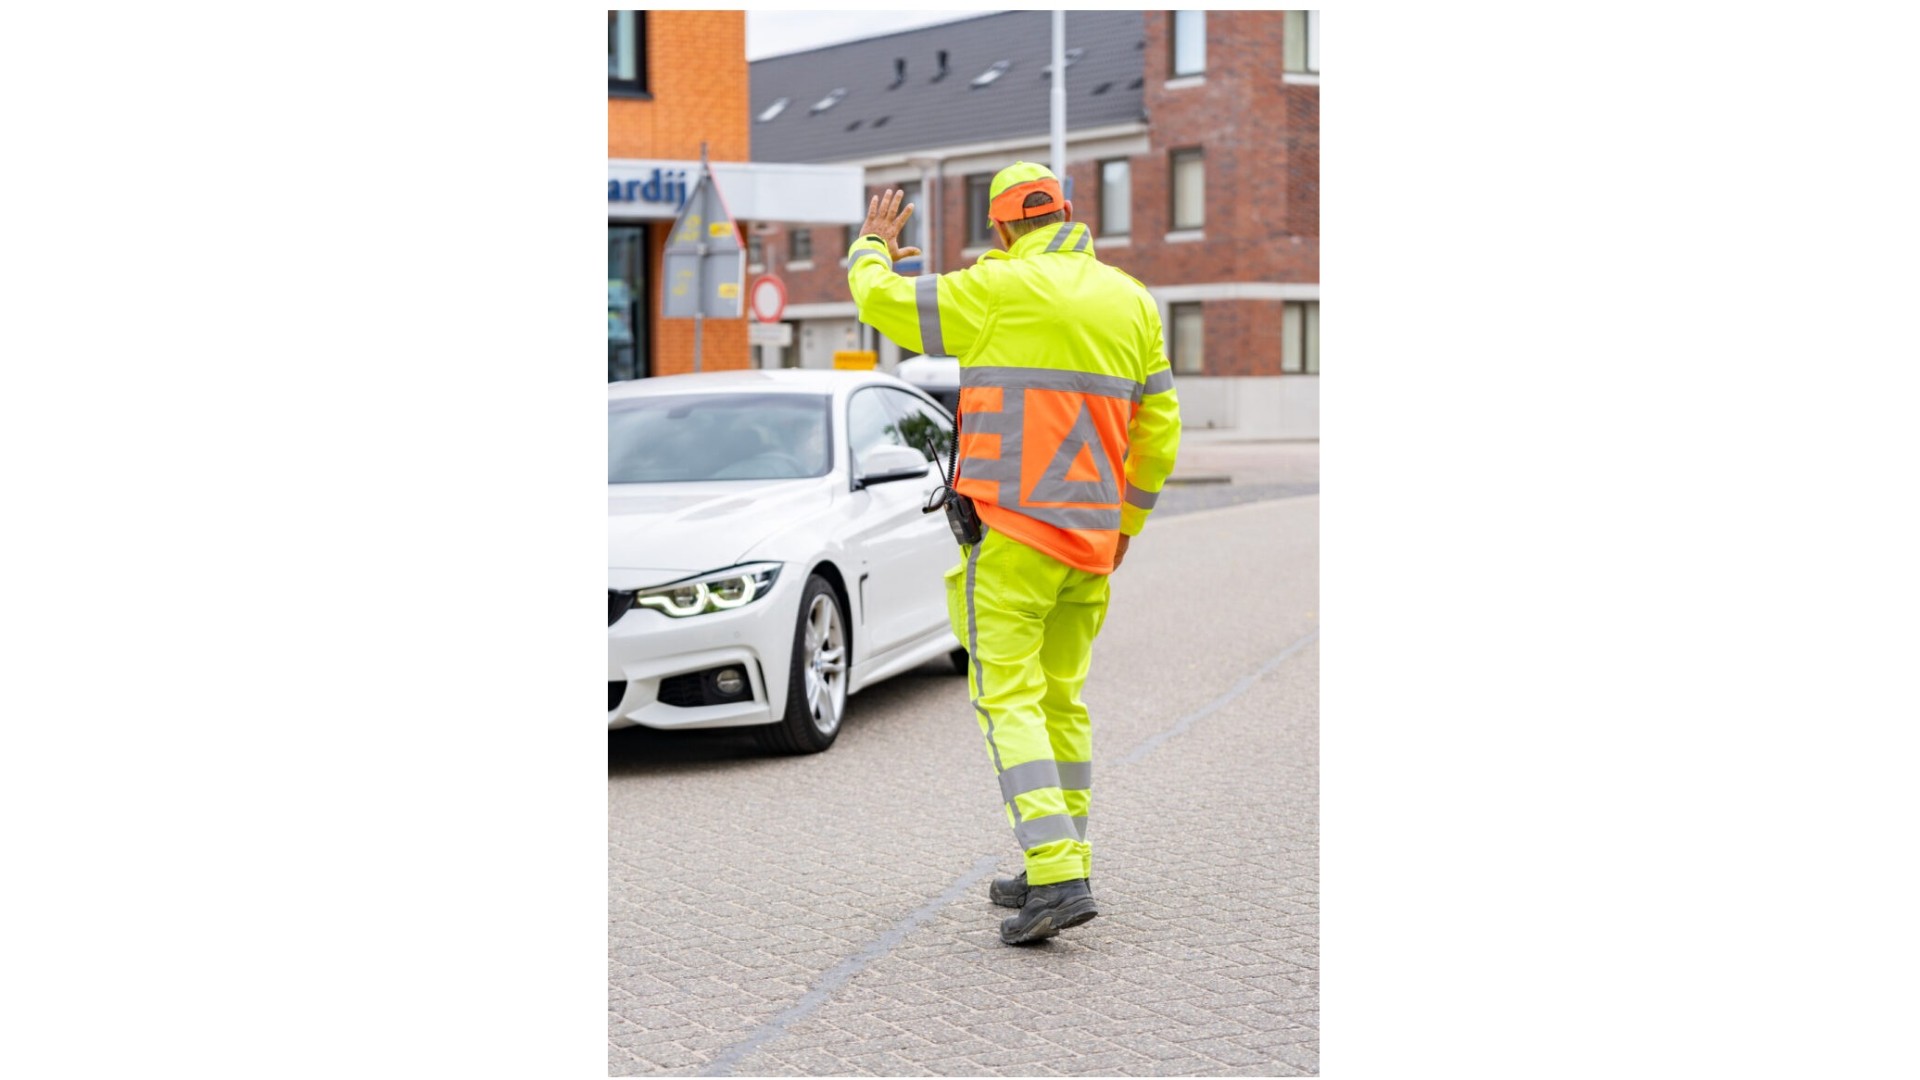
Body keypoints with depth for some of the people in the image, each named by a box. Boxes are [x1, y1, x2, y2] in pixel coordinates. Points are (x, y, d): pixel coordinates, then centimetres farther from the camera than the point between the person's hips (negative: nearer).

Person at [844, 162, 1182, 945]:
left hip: (1009, 532, -6)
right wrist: (1127, 521, 25)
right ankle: (1059, 868, 25)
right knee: (1061, 698, 17)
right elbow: (1158, 431, 13)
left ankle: (1058, 877, -16)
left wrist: (870, 249, 24)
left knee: (1008, 701, -6)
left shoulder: (999, 288, -8)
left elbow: (882, 302, 1)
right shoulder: (1129, 300, 10)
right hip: (1090, 534, 7)